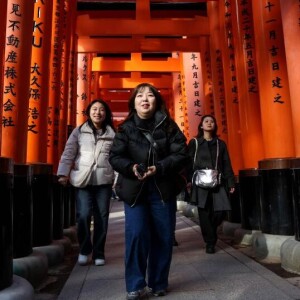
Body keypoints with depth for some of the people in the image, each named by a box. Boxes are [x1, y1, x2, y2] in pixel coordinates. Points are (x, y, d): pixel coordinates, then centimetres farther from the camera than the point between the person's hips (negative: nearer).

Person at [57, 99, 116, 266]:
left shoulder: (112, 134, 9)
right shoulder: (79, 132, 8)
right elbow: (68, 153, 3)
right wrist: (63, 173, -6)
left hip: (104, 180, 1)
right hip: (82, 179, -1)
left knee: (102, 217, 5)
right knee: (83, 215, -6)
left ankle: (98, 253, 21)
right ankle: (85, 249, 18)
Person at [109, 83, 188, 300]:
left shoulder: (168, 126, 1)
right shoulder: (126, 128, 2)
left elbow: (181, 155, -5)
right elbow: (115, 157, -1)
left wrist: (158, 168, -19)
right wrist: (131, 167, -21)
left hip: (163, 189, 1)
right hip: (134, 189, -1)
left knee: (163, 236, 6)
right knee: (136, 234, -8)